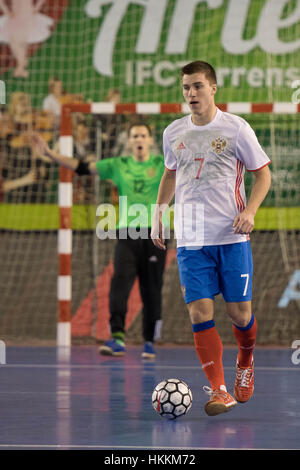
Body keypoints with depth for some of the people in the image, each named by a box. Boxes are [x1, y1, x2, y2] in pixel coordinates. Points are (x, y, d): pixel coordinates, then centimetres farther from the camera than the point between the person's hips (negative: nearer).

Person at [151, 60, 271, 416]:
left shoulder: (236, 128, -3)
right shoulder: (173, 133, 8)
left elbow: (262, 173, 2)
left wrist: (249, 211, -12)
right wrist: (158, 214, 16)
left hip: (232, 237, -2)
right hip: (190, 238, 2)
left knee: (239, 313, 0)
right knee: (200, 312, -9)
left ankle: (245, 361, 33)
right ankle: (218, 391, -7)